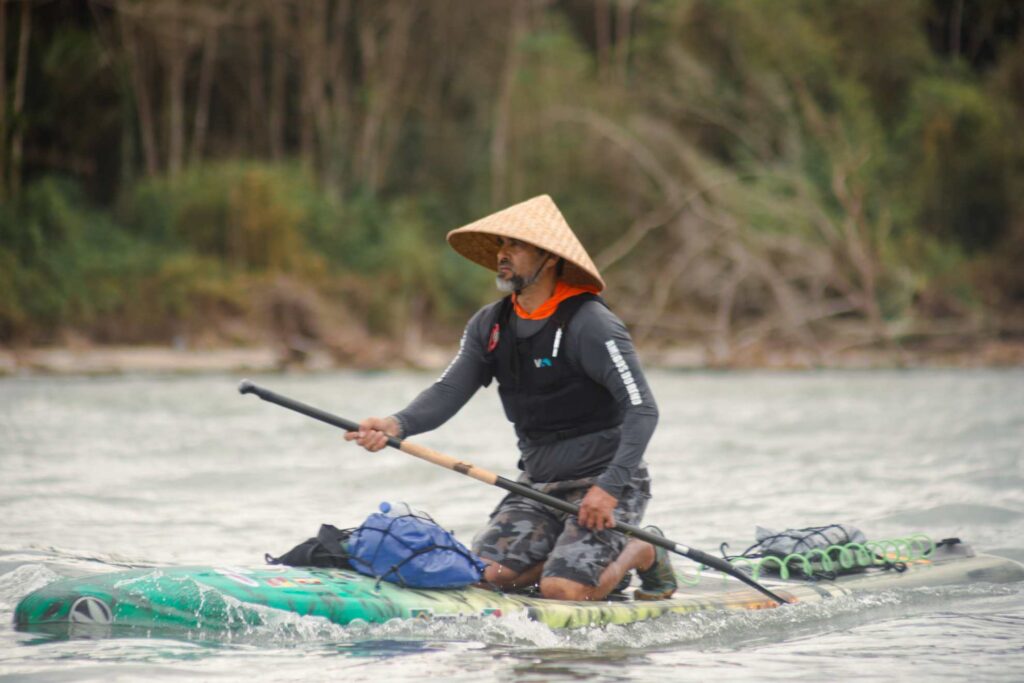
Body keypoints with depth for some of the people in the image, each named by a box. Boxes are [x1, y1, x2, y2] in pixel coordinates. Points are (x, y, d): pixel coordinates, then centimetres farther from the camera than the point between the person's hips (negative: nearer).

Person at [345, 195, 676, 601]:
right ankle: (603, 561, 12)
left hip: (605, 482, -7)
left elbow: (642, 410, -21)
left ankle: (640, 554, 9)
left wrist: (609, 487, -31)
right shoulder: (489, 325, 4)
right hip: (539, 484, 7)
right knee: (489, 573, -10)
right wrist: (397, 425, -25)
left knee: (561, 591, -22)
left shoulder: (590, 324, -17)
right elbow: (448, 391, -4)